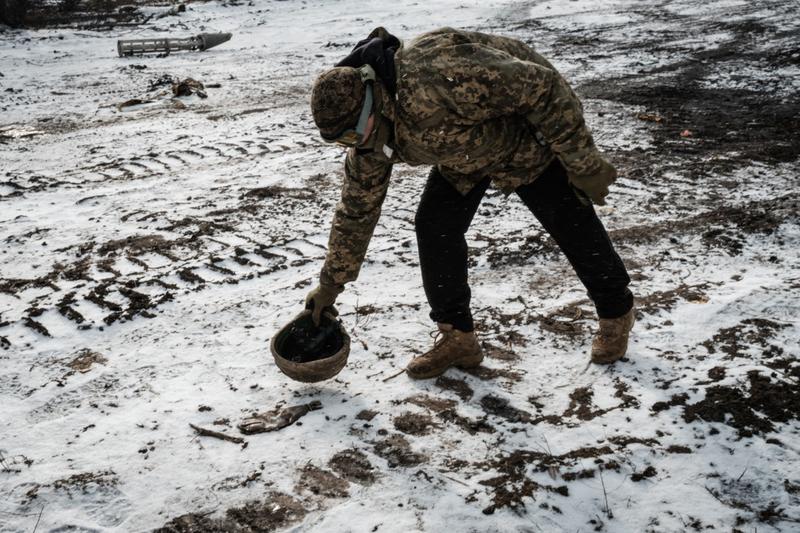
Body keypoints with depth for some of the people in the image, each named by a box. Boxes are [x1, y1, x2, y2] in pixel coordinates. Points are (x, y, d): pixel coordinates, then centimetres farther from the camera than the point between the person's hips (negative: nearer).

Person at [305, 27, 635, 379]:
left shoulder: (435, 76, -42)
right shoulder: (370, 130, -16)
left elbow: (541, 87, -35)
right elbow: (357, 208, -2)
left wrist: (584, 163, -28)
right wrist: (331, 284, 2)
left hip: (529, 136, -6)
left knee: (572, 225, 2)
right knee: (435, 227, -7)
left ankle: (616, 314, 28)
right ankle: (457, 337, 8)